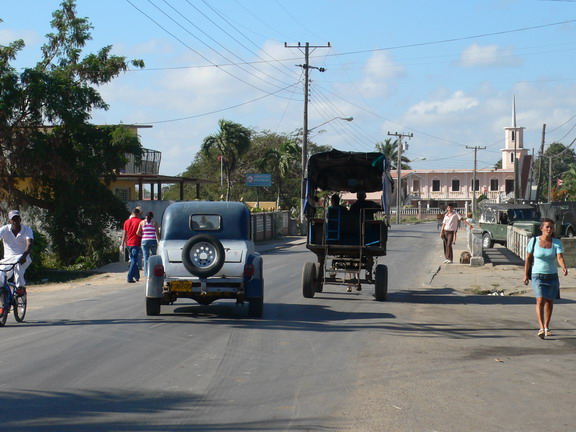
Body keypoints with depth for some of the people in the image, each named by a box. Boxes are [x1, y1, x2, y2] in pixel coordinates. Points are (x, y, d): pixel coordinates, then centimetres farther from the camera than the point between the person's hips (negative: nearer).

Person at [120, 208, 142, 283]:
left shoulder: (127, 222, 7)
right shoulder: (139, 221, -6)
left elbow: (124, 234, 7)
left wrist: (122, 245, 10)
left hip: (129, 243, 5)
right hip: (136, 243, -5)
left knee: (133, 260, 17)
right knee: (134, 261, -5)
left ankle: (137, 277, 22)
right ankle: (130, 278, -13)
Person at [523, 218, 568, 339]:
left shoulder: (557, 243, -3)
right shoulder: (534, 241, -5)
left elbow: (560, 257, -16)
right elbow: (528, 258, 1)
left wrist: (564, 268, -36)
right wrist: (525, 275, -1)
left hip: (552, 276, 2)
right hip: (538, 276, -2)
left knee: (549, 302, 10)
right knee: (540, 301, -16)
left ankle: (546, 327, 28)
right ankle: (541, 329, -25)